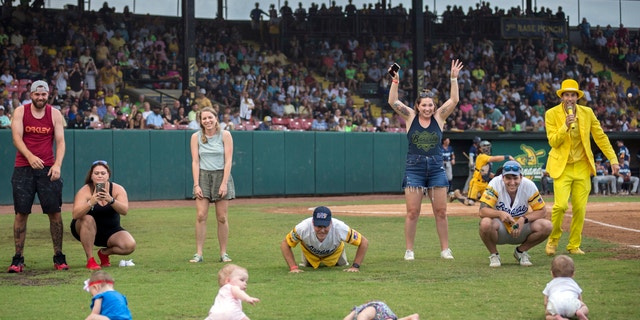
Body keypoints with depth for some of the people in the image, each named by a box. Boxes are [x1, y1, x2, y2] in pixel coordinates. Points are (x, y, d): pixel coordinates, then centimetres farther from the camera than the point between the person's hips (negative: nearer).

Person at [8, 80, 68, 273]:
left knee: (55, 212, -3)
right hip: (23, 168, -1)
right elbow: (16, 138, -8)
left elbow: (60, 141, 0)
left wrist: (57, 164, -17)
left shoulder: (55, 114, 6)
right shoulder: (20, 112, 3)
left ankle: (59, 257, 6)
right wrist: (30, 156, -26)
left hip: (48, 169, 1)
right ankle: (18, 259, 4)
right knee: (21, 213, -1)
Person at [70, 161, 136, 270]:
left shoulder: (117, 189, -11)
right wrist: (90, 203, -50)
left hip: (111, 231, 2)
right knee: (88, 219, -35)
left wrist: (111, 200, -46)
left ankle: (105, 252, 9)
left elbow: (124, 211, -27)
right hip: (87, 231, -2)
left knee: (130, 245, -23)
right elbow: (75, 215, -32)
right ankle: (90, 260, -24)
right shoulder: (85, 191, -17)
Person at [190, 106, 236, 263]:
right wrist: (196, 184, -7)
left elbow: (228, 161, -4)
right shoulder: (196, 137, 3)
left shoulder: (225, 135, -1)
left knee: (222, 218, 0)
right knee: (201, 216, -9)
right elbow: (195, 162, 1)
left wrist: (224, 183, -12)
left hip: (221, 175, -1)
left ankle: (223, 253, 8)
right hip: (203, 176, 1)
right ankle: (198, 253, -5)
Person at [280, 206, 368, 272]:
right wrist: (293, 267, -35)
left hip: (334, 253, 0)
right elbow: (285, 244, -28)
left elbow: (364, 242, -32)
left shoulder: (340, 229, -45)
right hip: (310, 252, 0)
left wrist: (355, 266, -34)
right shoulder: (302, 228, -44)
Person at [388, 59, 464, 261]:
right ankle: (409, 251, 4)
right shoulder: (410, 117, 4)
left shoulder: (439, 117, 6)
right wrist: (395, 81, -13)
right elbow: (393, 101, -4)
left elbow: (454, 100, -2)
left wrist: (454, 78, -10)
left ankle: (445, 249, 10)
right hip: (414, 168, -1)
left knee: (441, 211, 2)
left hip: (436, 168, 1)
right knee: (412, 212, -3)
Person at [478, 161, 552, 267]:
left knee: (546, 226, -23)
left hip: (521, 229, 2)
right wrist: (500, 213, -45)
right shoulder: (495, 184, -20)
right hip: (500, 229, -2)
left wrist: (524, 219, -26)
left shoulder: (529, 186, -15)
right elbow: (482, 211, -26)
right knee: (485, 223, -36)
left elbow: (542, 211, -10)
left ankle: (521, 251, 4)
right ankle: (494, 255, -4)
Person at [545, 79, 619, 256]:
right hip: (562, 167, -3)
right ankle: (553, 240, 8)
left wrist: (613, 160, 1)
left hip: (582, 167, 3)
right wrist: (566, 125, -24)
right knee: (561, 205, -16)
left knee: (579, 208, 0)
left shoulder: (587, 112, 2)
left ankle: (574, 245, 14)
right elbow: (553, 142, -9)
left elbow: (600, 137, 6)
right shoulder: (552, 114, -5)